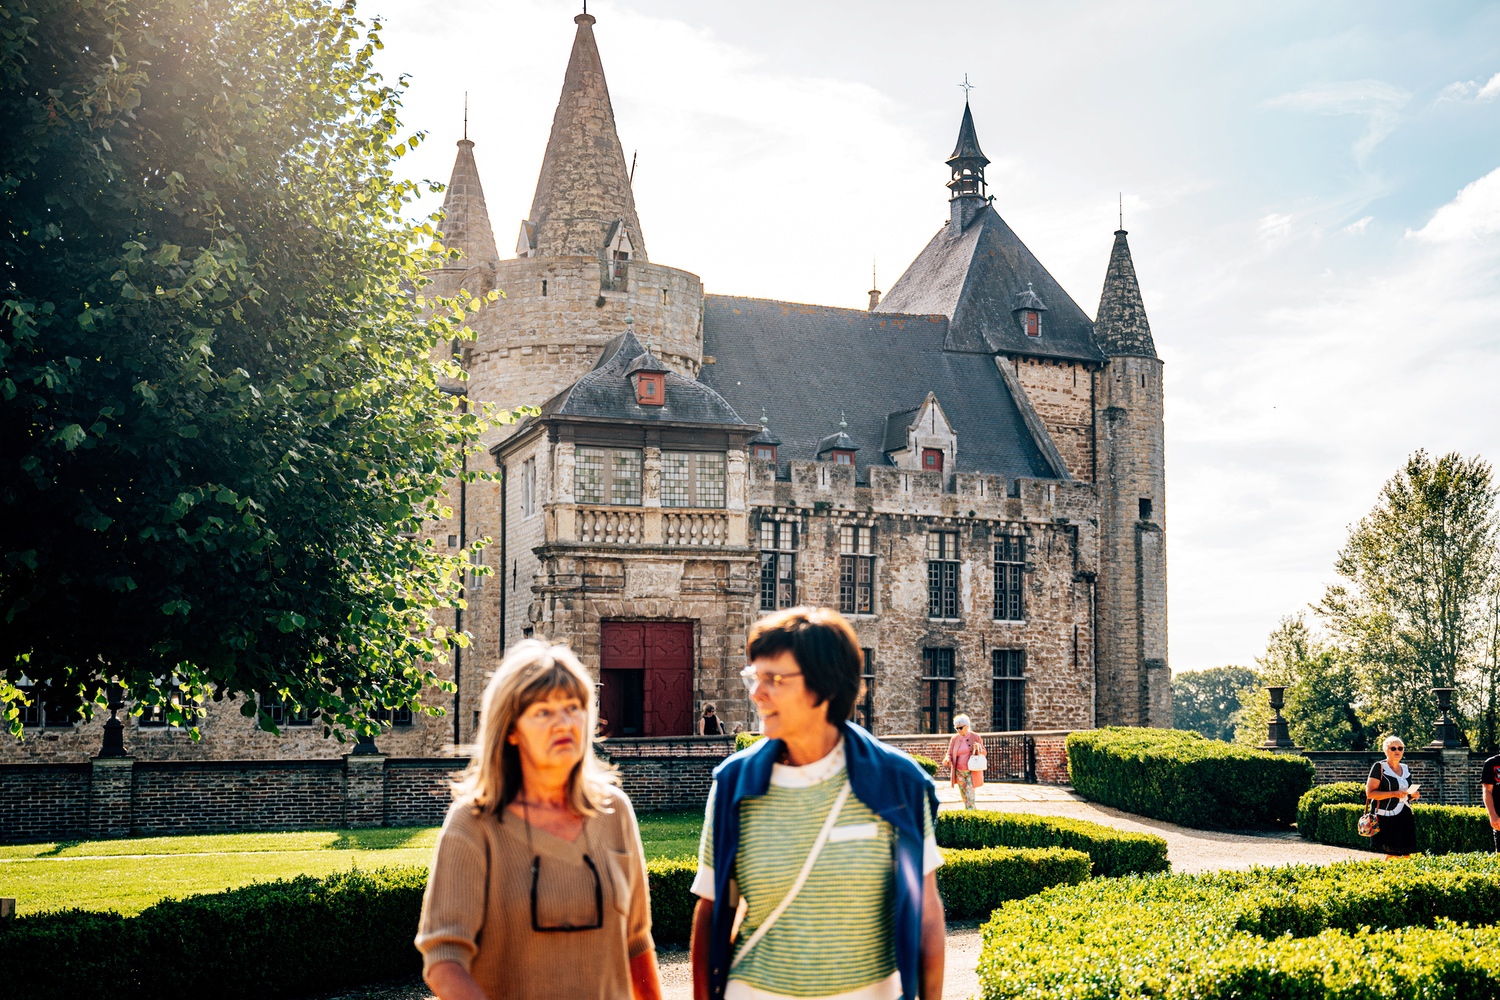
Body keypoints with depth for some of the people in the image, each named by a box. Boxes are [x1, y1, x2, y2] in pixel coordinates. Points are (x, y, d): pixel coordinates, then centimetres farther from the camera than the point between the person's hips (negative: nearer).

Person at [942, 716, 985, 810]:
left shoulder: (975, 737, -1)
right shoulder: (954, 739, 4)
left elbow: (983, 753, 4)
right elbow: (950, 754, 6)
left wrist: (978, 748, -18)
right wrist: (947, 759, -17)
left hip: (971, 772, -3)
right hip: (959, 772, 3)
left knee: (970, 794, -12)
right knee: (964, 795, 8)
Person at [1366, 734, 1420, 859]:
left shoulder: (1406, 769, 17)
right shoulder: (1379, 767, -4)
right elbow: (1370, 793, -12)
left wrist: (1413, 795, 5)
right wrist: (1394, 794, -21)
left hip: (1406, 817, 6)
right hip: (1388, 818, -6)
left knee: (1405, 855, 1)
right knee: (1392, 855, -10)